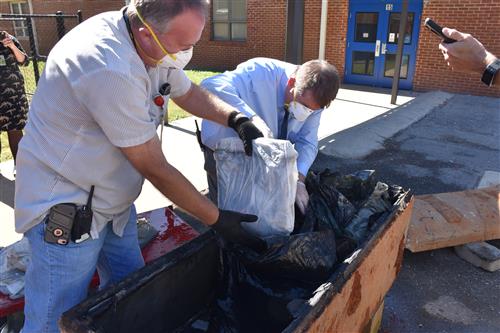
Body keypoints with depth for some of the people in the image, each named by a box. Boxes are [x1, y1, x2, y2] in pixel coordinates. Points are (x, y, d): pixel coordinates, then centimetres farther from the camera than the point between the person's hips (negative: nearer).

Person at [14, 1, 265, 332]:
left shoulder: (153, 44, -5)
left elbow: (188, 92, 13)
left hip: (113, 200, 8)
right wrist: (216, 219, -15)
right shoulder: (110, 70, -32)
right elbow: (156, 169, -25)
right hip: (65, 211, -8)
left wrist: (236, 118, -6)